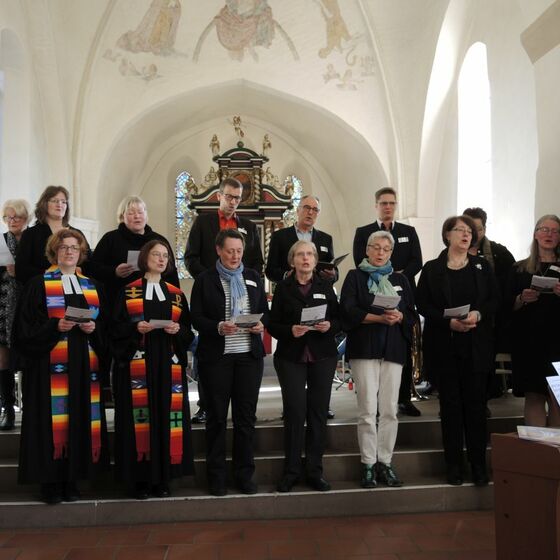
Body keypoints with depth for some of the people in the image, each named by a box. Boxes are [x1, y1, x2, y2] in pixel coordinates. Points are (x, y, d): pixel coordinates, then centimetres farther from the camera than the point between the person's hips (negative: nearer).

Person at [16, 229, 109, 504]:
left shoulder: (91, 287, 15)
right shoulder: (38, 285, 2)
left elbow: (103, 326, 16)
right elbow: (26, 327, -3)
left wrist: (93, 329, -5)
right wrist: (55, 326, -18)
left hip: (83, 365, 4)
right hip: (50, 365, -4)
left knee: (80, 418, 4)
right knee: (52, 420, -5)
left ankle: (72, 480, 15)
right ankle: (51, 481, 8)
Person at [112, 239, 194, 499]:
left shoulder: (176, 294, 14)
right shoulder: (128, 292, 7)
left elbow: (189, 331, 12)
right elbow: (117, 327, 2)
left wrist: (178, 330, -9)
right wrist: (135, 328, -15)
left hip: (168, 363, 2)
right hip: (137, 363, -2)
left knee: (166, 414, 1)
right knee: (139, 416, -4)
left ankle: (163, 478, 11)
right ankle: (140, 478, 7)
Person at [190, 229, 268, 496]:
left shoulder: (253, 277, 11)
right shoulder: (205, 280, 1)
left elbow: (265, 311, 14)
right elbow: (196, 318, -3)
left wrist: (261, 324, -7)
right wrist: (219, 327, -20)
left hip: (249, 354, 3)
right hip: (216, 356, -2)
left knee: (246, 415, 6)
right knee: (217, 417, 6)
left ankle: (244, 474, 19)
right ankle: (216, 477, 18)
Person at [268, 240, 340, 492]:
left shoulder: (325, 286, 9)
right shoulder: (283, 288, 4)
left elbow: (339, 319, 8)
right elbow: (272, 325, 1)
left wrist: (329, 326, -12)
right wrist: (290, 330, -17)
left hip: (322, 356, 2)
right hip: (291, 356, -2)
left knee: (318, 413, 3)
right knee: (294, 413, -4)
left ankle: (315, 471, 15)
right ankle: (291, 471, 10)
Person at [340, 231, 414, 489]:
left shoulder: (400, 280, 18)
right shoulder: (355, 276, 8)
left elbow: (412, 314, 12)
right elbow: (348, 310, -6)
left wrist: (399, 317, -10)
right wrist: (379, 317, -16)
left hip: (393, 349, 3)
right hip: (364, 348, -3)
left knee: (390, 409, 2)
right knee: (368, 410, -5)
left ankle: (385, 462, 11)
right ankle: (368, 464, 5)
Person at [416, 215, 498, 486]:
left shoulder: (482, 266, 9)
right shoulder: (432, 269, 3)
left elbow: (494, 299, 4)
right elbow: (423, 304, -3)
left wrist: (479, 314, -15)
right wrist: (448, 321, -16)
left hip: (476, 345, 1)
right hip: (444, 346, -1)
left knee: (476, 403, 2)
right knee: (450, 405, 4)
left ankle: (479, 464, 13)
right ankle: (454, 464, 14)